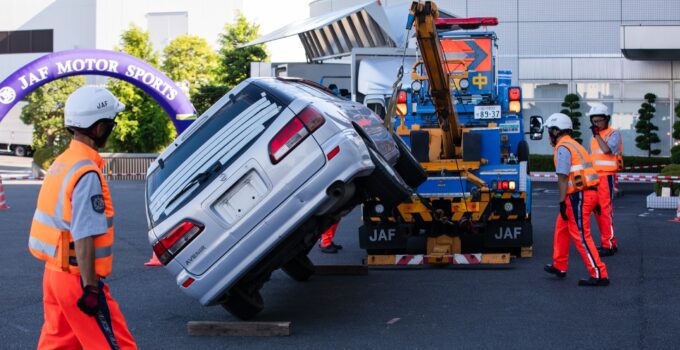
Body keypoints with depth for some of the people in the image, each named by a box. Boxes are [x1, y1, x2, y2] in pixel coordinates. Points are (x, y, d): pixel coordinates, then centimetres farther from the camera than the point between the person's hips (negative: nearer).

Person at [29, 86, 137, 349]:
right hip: (77, 279, -9)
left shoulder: (61, 163, 8)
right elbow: (84, 238, -24)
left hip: (55, 271, 9)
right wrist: (90, 287, -20)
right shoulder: (87, 173, -21)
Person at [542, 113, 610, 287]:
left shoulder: (563, 148, -10)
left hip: (578, 196, -10)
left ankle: (599, 275, -9)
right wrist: (594, 202, 19)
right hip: (588, 193, 10)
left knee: (581, 236, -8)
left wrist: (562, 202, -17)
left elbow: (563, 177, -17)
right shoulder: (574, 145, 19)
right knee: (561, 228, 21)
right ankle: (559, 266, 30)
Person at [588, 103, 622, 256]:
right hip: (595, 176, 8)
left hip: (607, 176, -8)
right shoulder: (595, 135, 19)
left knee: (605, 209, -11)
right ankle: (607, 242, 15)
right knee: (597, 209, 8)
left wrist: (597, 135, -15)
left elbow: (607, 150, -23)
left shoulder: (613, 133, -6)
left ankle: (609, 245, -11)